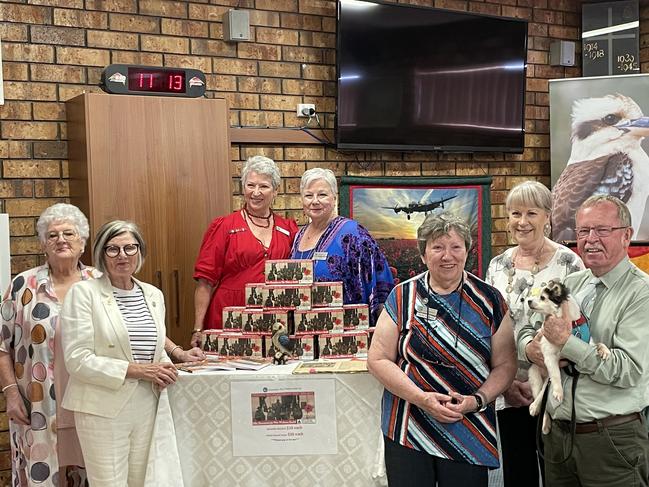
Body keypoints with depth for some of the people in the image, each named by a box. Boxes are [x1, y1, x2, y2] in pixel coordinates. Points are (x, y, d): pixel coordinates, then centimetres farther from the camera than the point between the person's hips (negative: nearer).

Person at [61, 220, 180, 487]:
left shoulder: (154, 295, 11)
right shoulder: (83, 293, -7)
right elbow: (77, 360, -13)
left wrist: (164, 367, 0)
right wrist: (136, 370, -15)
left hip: (147, 404, 5)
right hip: (103, 408, -5)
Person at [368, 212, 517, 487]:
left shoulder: (489, 300, 1)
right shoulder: (402, 297, -1)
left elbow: (505, 364, 3)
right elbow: (378, 360, -3)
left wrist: (478, 400, -14)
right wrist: (421, 398, -14)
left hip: (470, 432, 1)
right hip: (407, 432, 0)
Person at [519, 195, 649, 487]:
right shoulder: (570, 284, 9)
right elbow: (528, 329, 17)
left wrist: (566, 342, -18)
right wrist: (530, 348, -6)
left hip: (612, 440, -6)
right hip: (558, 432, 6)